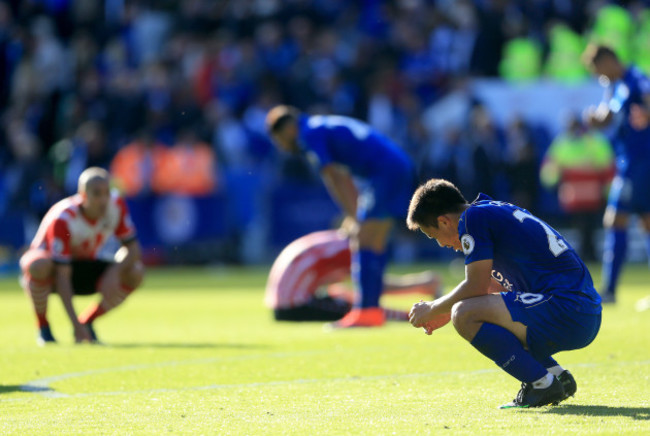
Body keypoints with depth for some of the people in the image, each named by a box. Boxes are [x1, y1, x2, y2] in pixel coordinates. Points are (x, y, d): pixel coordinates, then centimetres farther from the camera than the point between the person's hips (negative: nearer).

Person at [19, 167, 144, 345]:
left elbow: (132, 248, -11)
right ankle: (42, 326, -15)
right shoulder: (63, 218, -32)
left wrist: (114, 272, -33)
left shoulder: (116, 205, -17)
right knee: (39, 265, -41)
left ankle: (87, 321, -3)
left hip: (86, 265, 5)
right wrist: (75, 324, -40)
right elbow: (62, 276, -34)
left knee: (136, 272, -19)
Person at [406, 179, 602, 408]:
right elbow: (492, 287, 32)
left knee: (465, 316, -18)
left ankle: (542, 383, -12)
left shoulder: (473, 217, -6)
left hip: (566, 310, -10)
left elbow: (476, 287, -10)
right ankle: (557, 375, 14)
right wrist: (447, 311, 30)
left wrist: (433, 309, 6)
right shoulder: (498, 211, 23)